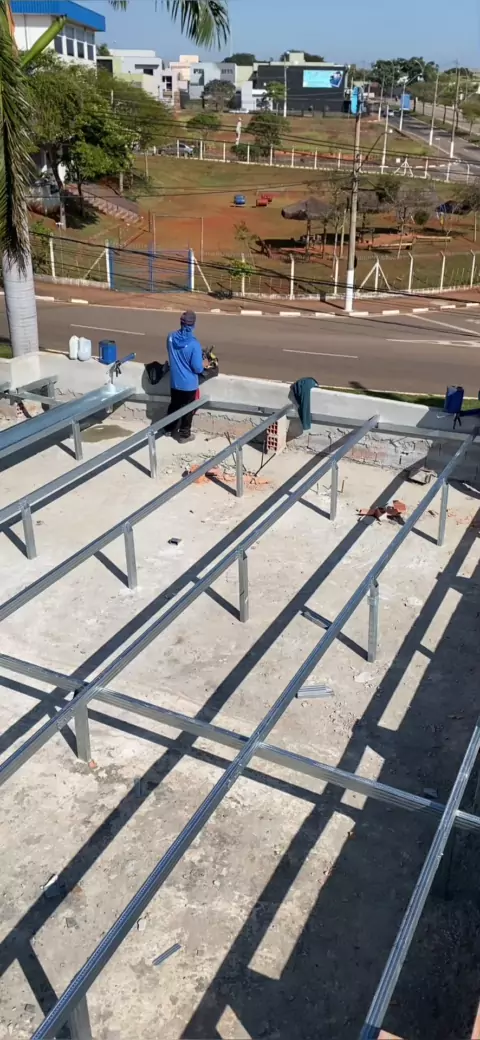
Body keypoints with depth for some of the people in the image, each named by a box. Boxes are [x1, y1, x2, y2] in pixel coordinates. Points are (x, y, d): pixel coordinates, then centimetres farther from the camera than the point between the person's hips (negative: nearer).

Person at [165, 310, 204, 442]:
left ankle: (169, 428, 39)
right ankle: (184, 434, 26)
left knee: (174, 405, 24)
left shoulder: (171, 337, -9)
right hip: (189, 384, -5)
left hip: (174, 382, 5)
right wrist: (202, 366, 1)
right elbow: (198, 368, -21)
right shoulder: (193, 344, -26)